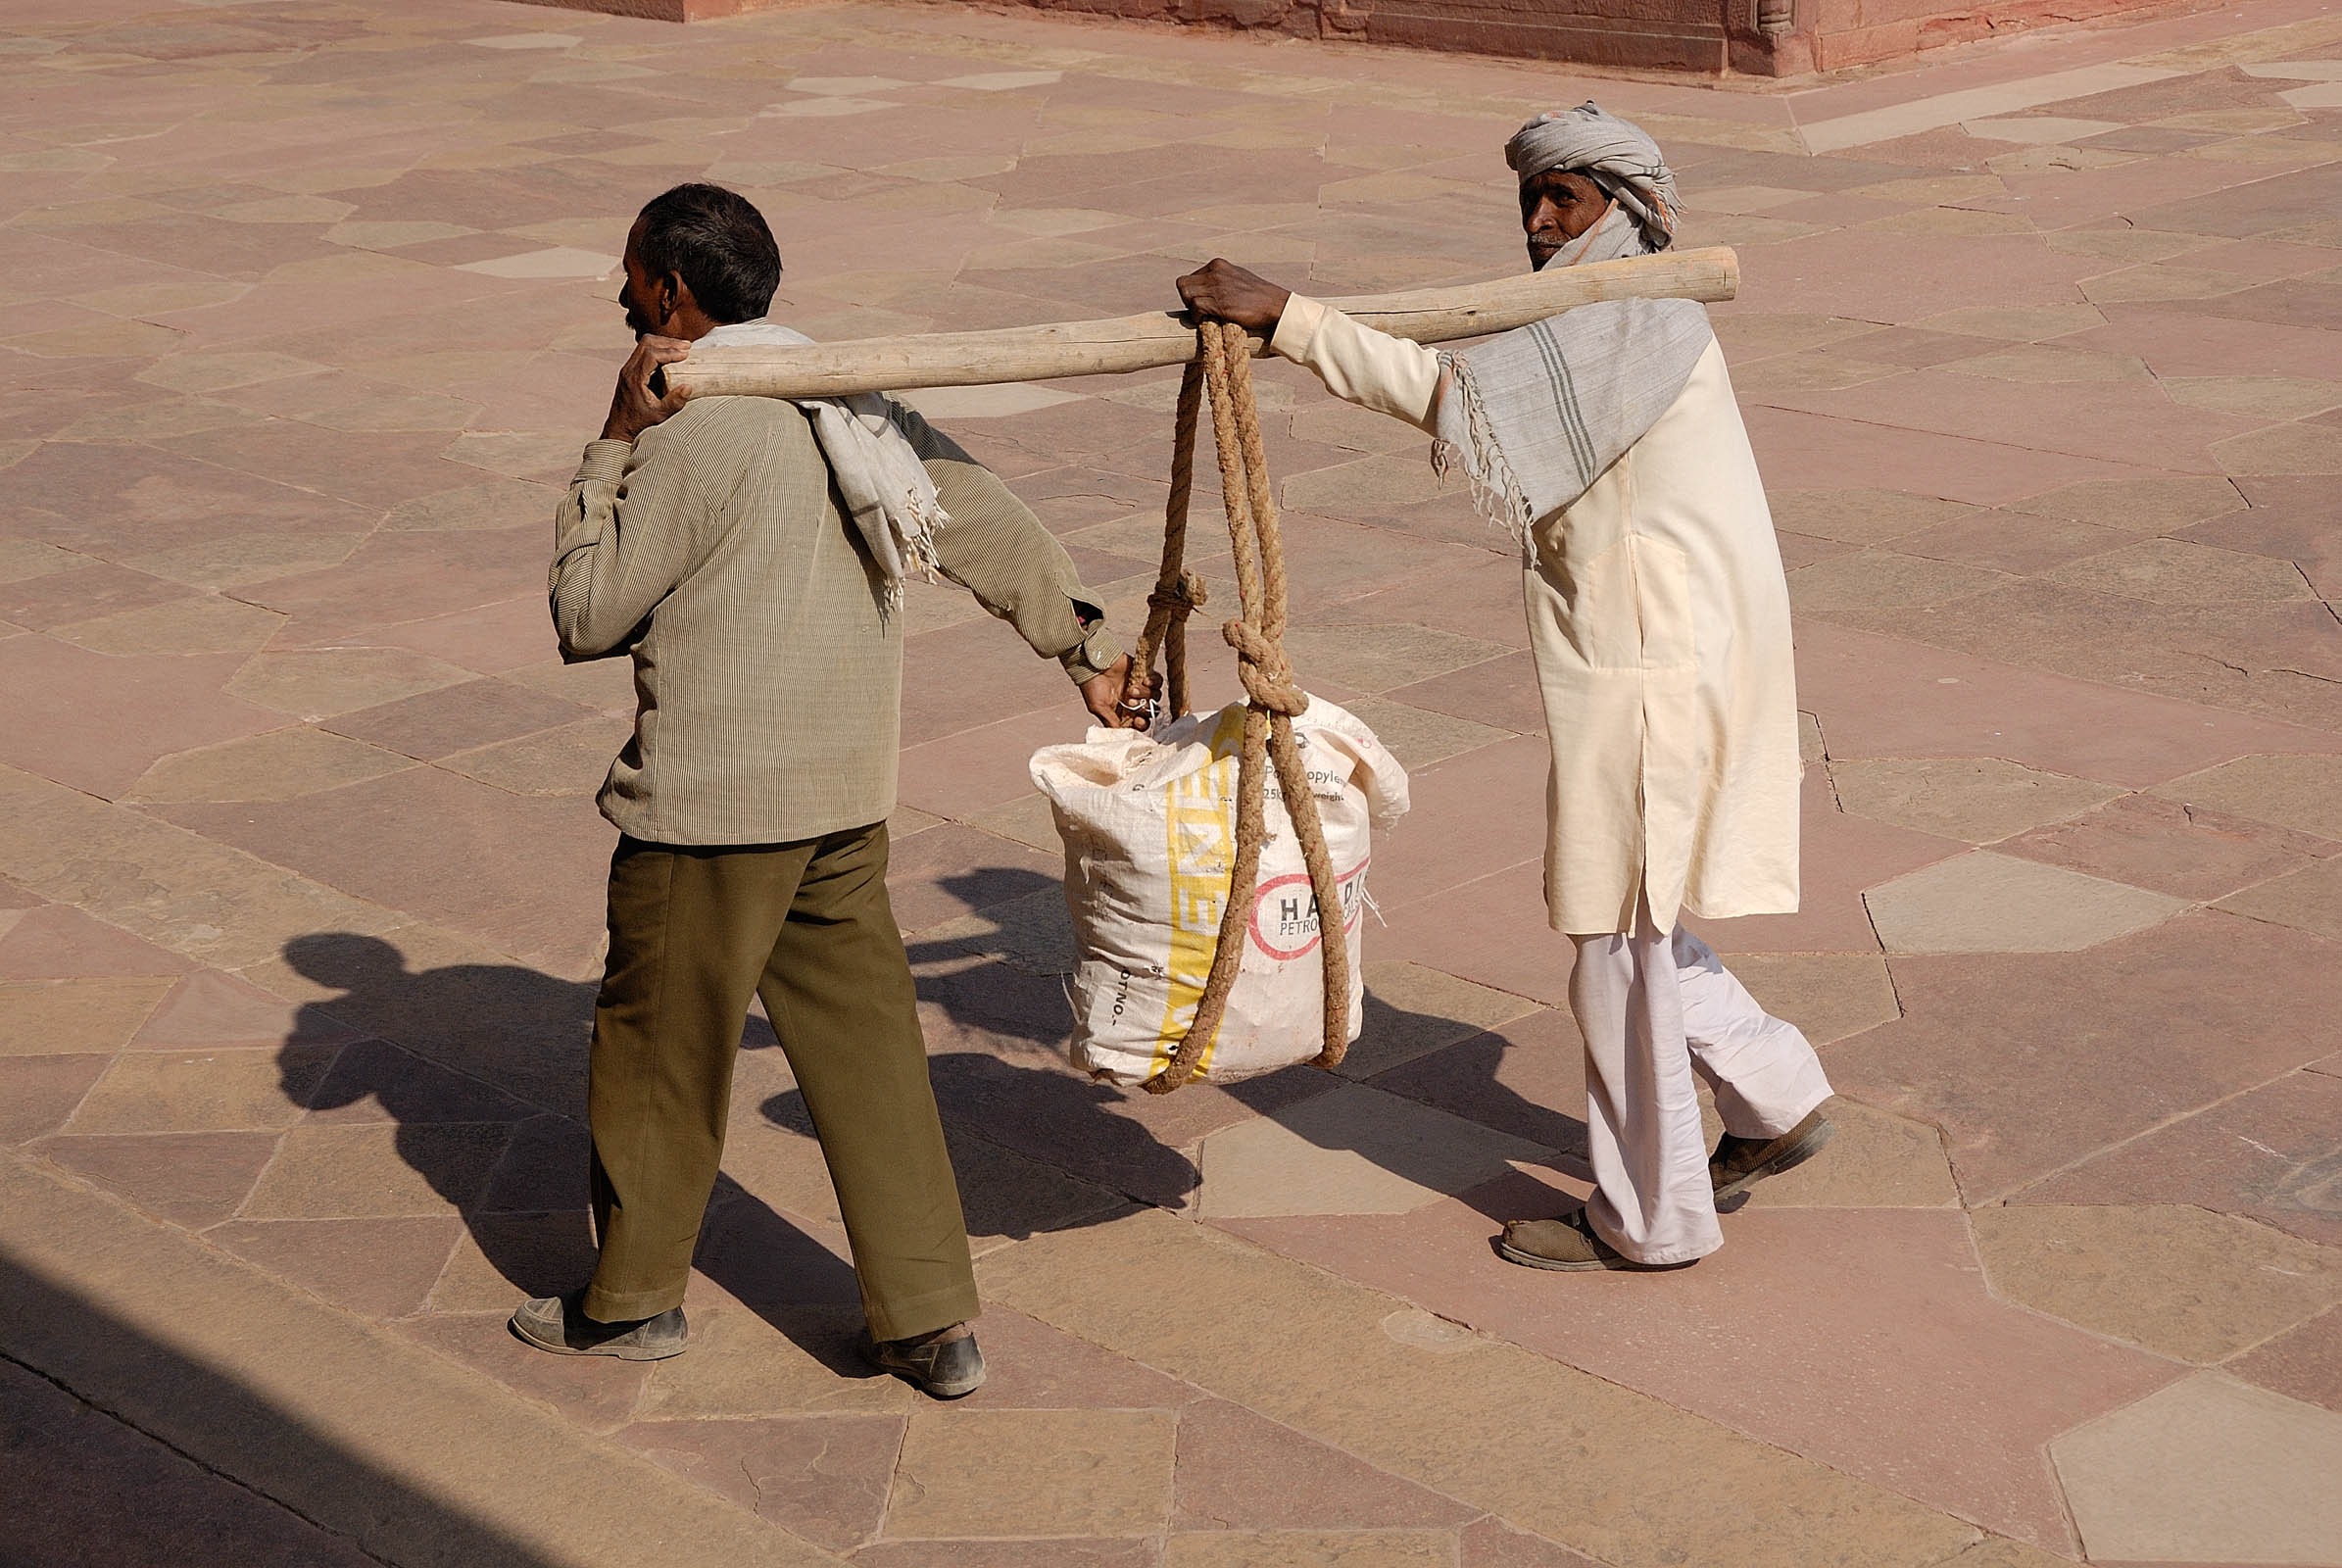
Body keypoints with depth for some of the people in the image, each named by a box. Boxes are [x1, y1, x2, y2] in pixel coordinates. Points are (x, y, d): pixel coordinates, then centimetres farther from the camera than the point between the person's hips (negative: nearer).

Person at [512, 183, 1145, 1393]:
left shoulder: (691, 436, -17)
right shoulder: (853, 398, 6)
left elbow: (585, 619, -10)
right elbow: (986, 525, 11)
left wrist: (614, 445, -6)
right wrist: (1084, 645, 21)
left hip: (710, 804, -7)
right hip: (846, 794, 7)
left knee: (657, 1048, 11)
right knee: (865, 1048, 12)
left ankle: (633, 1299, 27)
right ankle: (934, 1324, 14)